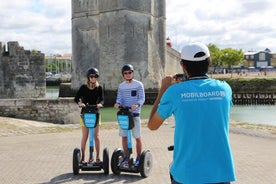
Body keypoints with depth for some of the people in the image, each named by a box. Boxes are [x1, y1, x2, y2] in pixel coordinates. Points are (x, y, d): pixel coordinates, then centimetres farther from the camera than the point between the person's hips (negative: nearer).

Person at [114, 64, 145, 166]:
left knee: (137, 137, -1)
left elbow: (142, 98, -7)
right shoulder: (121, 86, 11)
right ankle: (126, 157, 19)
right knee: (124, 136, 7)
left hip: (135, 113, -4)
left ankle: (138, 158, 11)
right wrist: (118, 103, -18)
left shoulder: (138, 85, 0)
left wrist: (137, 105, -27)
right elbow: (119, 98, 6)